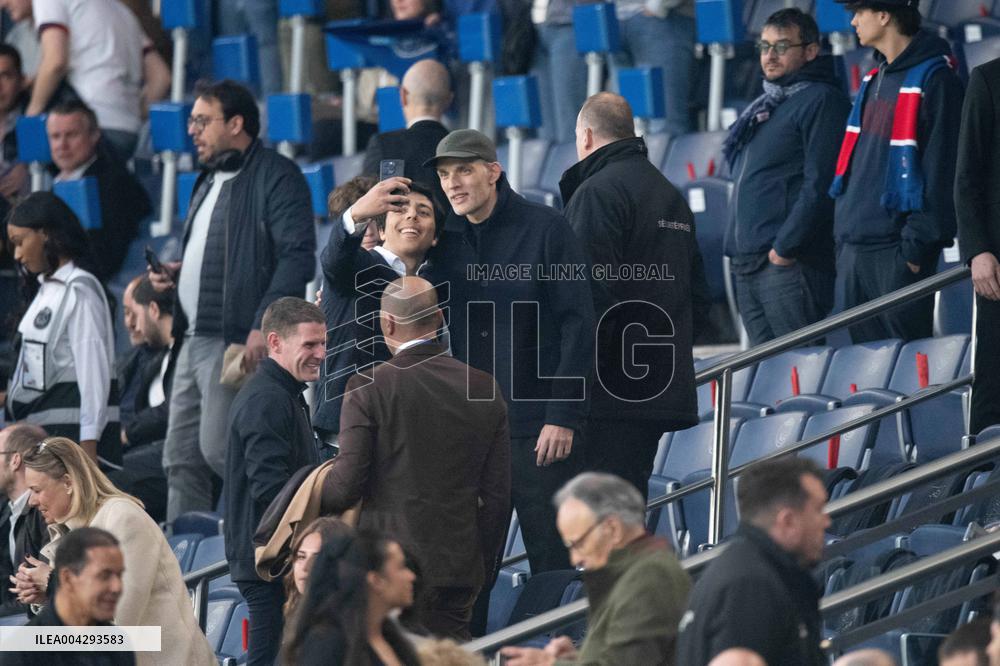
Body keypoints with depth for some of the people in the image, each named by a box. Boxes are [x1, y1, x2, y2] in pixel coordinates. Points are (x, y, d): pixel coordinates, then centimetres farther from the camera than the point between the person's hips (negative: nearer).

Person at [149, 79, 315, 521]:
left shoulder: (276, 177, -8)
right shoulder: (211, 180, 23)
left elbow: (297, 257, -17)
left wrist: (264, 326, -24)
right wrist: (176, 272, 13)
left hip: (236, 338, -10)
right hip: (195, 338, 10)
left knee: (218, 449, -15)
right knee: (181, 458, 7)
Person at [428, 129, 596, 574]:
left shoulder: (544, 229, -3)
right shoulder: (443, 239, 9)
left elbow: (577, 322, -6)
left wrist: (564, 416, -11)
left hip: (539, 430, -4)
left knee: (555, 561, -2)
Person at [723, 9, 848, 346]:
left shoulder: (821, 101, -6)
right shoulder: (764, 106, 22)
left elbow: (819, 185, -15)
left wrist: (786, 247, -18)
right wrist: (740, 250, 18)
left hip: (789, 261, -9)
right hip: (748, 264, 9)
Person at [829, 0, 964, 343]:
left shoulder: (934, 80, -11)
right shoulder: (875, 80, 16)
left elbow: (940, 170, -15)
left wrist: (918, 245, -18)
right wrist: (843, 231, 16)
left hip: (896, 249, -9)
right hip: (854, 247, 9)